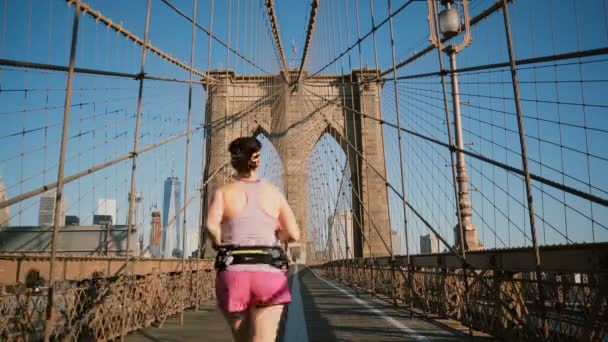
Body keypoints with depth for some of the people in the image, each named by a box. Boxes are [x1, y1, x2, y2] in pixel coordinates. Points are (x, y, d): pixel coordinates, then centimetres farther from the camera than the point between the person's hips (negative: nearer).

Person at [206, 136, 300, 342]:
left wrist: (223, 244, 5)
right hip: (269, 275, -1)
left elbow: (211, 226, -15)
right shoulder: (273, 192, 8)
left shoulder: (223, 192, 4)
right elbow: (293, 234, 2)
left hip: (233, 275, 1)